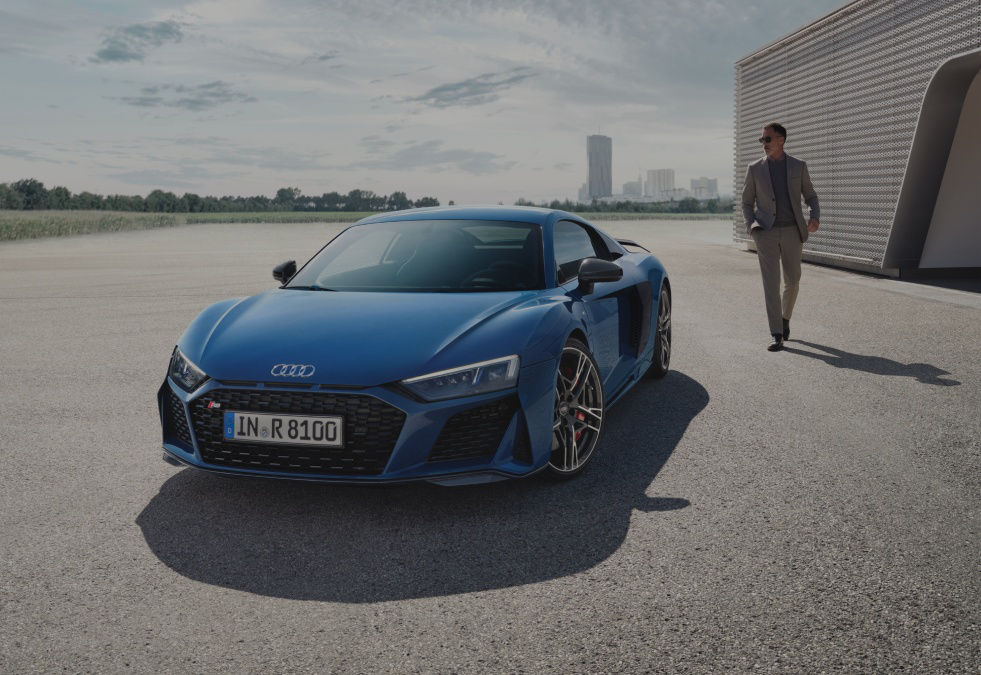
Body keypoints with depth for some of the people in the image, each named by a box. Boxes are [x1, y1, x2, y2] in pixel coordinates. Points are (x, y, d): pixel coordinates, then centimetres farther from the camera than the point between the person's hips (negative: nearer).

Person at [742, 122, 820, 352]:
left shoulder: (799, 167, 4)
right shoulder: (754, 169, 4)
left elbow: (811, 197, 10)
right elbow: (747, 203, 11)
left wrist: (814, 217, -11)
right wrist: (751, 227, -8)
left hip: (791, 232, 1)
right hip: (766, 234, -1)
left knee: (792, 281, 7)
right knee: (771, 282, -11)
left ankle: (785, 317, 38)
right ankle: (777, 336, -10)